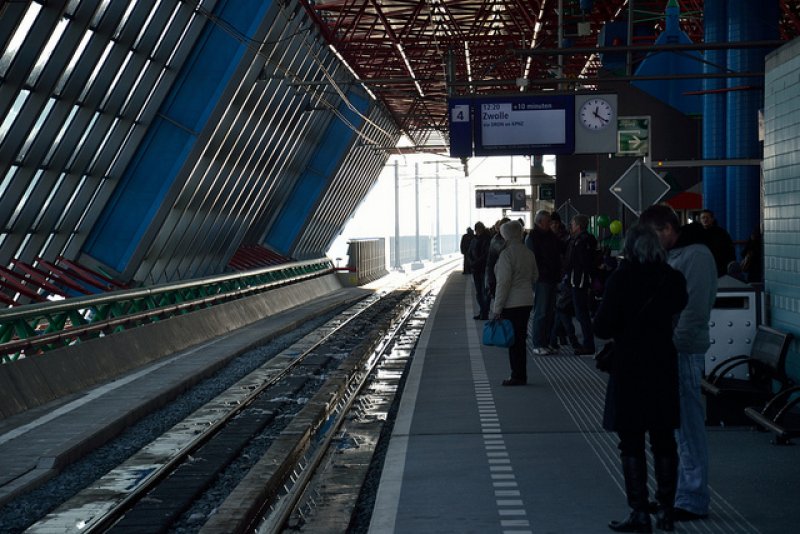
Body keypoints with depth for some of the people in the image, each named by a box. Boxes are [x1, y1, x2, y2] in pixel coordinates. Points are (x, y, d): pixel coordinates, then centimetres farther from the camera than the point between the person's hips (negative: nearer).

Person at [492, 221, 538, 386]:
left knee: (513, 340, -1)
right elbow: (535, 276, 18)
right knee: (520, 339, 14)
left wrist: (497, 308, -15)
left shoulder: (507, 254, -16)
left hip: (512, 304, -8)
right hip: (527, 301, 8)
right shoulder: (528, 253, 8)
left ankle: (518, 376, 1)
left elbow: (503, 282, -18)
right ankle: (521, 375, 20)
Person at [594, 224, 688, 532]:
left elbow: (602, 328, -12)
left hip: (629, 368, -4)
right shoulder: (673, 279, -1)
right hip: (664, 367, 4)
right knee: (664, 440, 12)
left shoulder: (620, 280, -11)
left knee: (631, 443, 3)